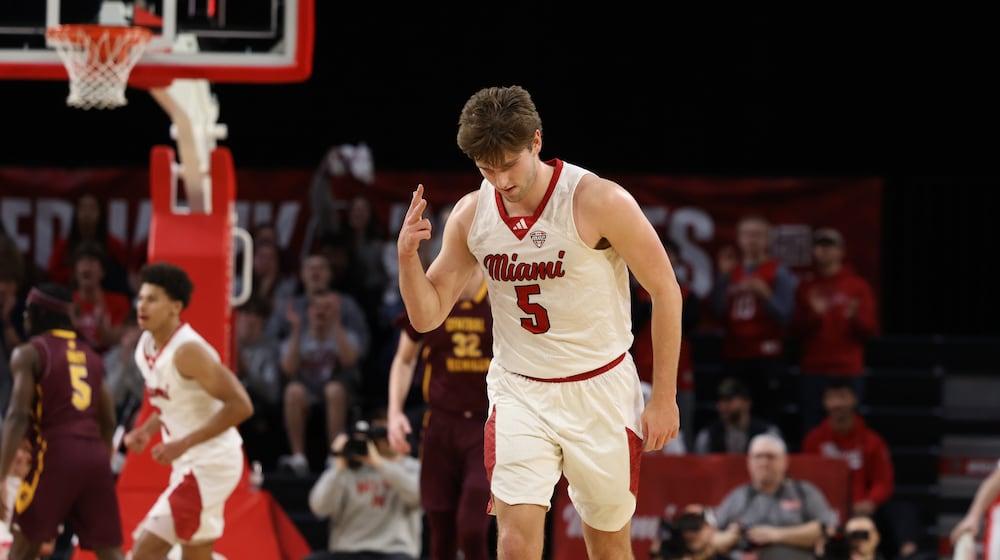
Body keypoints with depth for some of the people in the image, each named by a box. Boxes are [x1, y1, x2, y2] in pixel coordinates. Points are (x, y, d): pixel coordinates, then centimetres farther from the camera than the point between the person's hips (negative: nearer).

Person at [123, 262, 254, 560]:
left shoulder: (187, 351, -22)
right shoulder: (146, 345, 5)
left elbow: (240, 405, -27)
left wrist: (184, 443, -28)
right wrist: (146, 430, 4)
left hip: (209, 463, -10)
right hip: (189, 464, 10)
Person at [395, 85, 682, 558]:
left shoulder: (598, 201, -18)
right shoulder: (470, 216, -4)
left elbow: (665, 290, -8)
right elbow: (427, 316, 3)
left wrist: (664, 398, -8)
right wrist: (407, 256, -18)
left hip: (599, 392, -2)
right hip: (519, 394, 2)